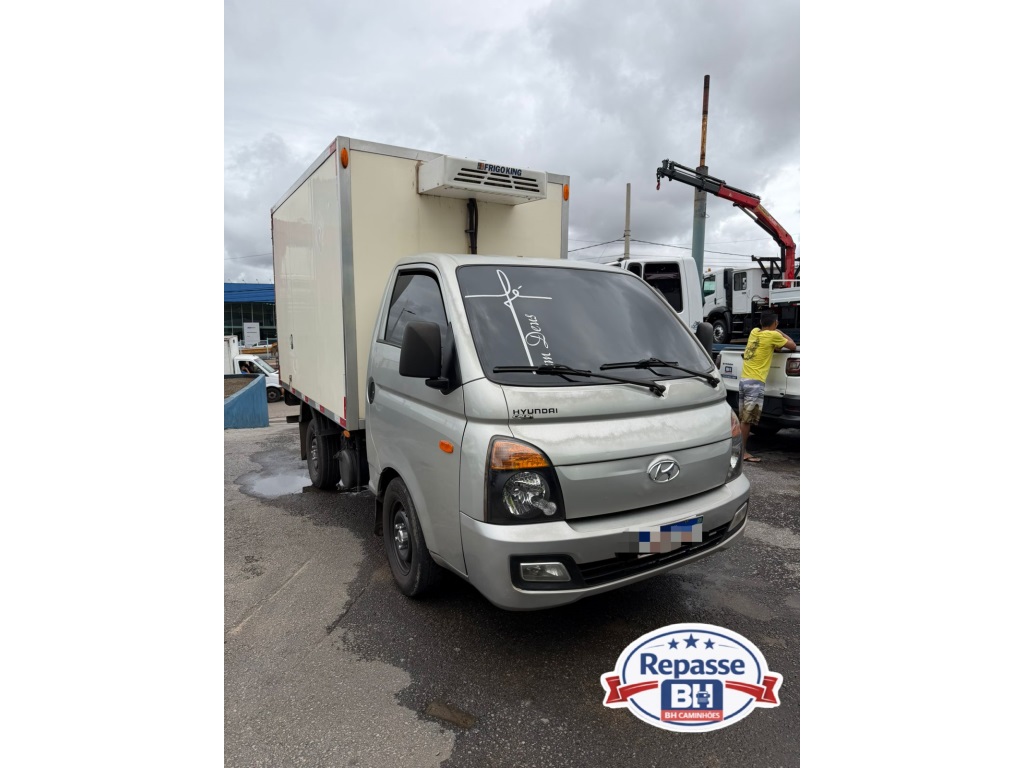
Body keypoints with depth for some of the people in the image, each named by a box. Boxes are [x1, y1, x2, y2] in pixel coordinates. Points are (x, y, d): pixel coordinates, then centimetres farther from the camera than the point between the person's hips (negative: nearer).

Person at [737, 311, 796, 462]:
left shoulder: (754, 332, 15)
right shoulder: (773, 335, -4)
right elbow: (793, 346, 7)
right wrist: (781, 334, 21)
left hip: (743, 379, 7)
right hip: (755, 382, -7)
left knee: (743, 419, 11)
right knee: (747, 420, -6)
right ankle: (742, 452, -4)